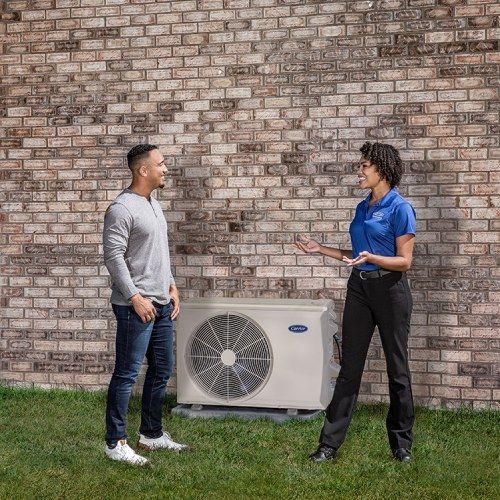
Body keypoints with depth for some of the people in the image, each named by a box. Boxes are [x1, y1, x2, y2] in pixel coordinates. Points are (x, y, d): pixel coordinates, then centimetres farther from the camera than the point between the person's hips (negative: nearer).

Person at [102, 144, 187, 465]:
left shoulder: (154, 205, 14)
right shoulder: (123, 208, -14)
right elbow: (113, 257, -18)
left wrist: (171, 286, 16)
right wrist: (135, 297, -20)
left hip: (161, 304, 9)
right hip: (136, 306, -9)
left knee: (162, 369, 14)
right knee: (127, 374, -3)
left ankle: (152, 434, 26)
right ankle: (116, 443, 6)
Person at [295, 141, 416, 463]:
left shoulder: (400, 209, -10)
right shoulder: (363, 208, 12)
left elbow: (404, 261, -12)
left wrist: (371, 258, -27)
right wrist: (320, 249, 14)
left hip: (390, 289, -6)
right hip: (359, 288, 7)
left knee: (397, 368, 6)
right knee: (350, 367, 6)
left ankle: (402, 444, 19)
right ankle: (330, 443, 9)